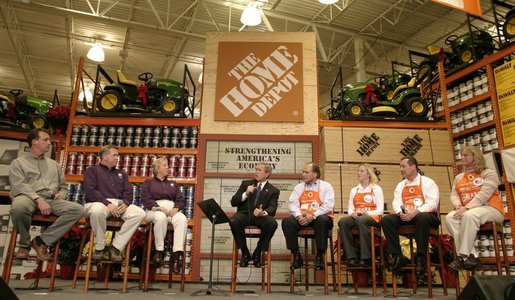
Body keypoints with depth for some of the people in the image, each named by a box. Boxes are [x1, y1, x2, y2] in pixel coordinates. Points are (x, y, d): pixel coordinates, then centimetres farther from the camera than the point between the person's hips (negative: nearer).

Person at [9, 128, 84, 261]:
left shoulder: (54, 164, 27)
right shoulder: (18, 163, 12)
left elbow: (64, 186, 27)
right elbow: (19, 186, -5)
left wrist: (62, 194, 2)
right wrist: (38, 199, -20)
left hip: (51, 200, 4)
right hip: (30, 198, -4)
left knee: (78, 209, -24)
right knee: (19, 206, -42)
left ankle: (42, 240, -18)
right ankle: (25, 243, -12)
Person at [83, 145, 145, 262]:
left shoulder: (121, 173, 26)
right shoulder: (92, 170, 11)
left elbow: (128, 192, 14)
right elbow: (90, 191, -6)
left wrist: (125, 204, -10)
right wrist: (107, 203, -19)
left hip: (119, 203, 4)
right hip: (99, 202, -4)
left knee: (140, 213, -23)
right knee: (97, 211, -41)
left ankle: (116, 246, -17)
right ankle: (99, 246, -16)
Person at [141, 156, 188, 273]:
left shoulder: (173, 183, 29)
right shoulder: (148, 182, 20)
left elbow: (181, 200, 16)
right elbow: (145, 199, 2)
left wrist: (176, 208, -7)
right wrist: (159, 207, -14)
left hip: (172, 209, 3)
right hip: (154, 209, -2)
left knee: (182, 219, -34)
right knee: (161, 218, -40)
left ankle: (176, 255, -41)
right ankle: (159, 251, -26)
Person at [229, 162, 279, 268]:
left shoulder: (273, 191, 12)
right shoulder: (246, 184, 17)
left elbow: (272, 208, -4)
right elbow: (233, 202, 9)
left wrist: (263, 213, -28)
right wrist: (246, 194, -10)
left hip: (260, 217, -1)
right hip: (244, 214, 1)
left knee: (272, 223, -34)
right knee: (233, 221, -34)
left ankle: (257, 254, -11)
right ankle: (245, 253, -11)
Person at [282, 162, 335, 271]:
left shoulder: (326, 186, 6)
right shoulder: (299, 187, 17)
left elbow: (328, 205, -8)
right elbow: (293, 204, 5)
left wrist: (313, 216, -21)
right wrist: (299, 216, -16)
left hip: (319, 218, -3)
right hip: (301, 219, 3)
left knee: (322, 220, -37)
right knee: (286, 221, -25)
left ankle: (319, 256, -21)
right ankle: (296, 256, -16)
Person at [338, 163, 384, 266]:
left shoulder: (376, 189, 10)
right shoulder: (354, 190, 23)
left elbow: (380, 210, 1)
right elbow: (350, 208, 15)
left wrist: (366, 213, -16)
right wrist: (352, 213, -9)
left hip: (372, 217, -4)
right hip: (356, 217, 4)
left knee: (360, 220, -39)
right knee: (342, 221, -30)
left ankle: (366, 258, -36)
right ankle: (351, 257, -32)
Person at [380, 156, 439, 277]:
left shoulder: (428, 182, 7)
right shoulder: (400, 185, 21)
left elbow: (432, 203, -7)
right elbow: (396, 203, 8)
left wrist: (416, 211, -23)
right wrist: (400, 212, -16)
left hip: (425, 215, -4)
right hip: (404, 217, 4)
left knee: (422, 218, -39)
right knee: (386, 220, -22)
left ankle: (420, 258, -27)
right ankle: (397, 257, -21)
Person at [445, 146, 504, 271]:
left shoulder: (488, 173, 3)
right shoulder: (459, 178, 20)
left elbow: (484, 194, -13)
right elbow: (454, 195, 9)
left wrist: (467, 208, -24)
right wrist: (459, 206, -15)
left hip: (490, 209, -5)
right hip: (466, 211, 5)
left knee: (469, 215, -37)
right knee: (449, 217, -26)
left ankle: (463, 256, -34)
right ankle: (472, 256, -29)